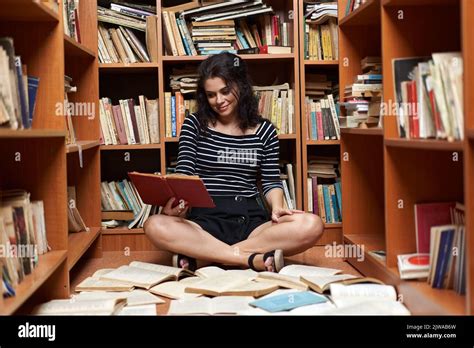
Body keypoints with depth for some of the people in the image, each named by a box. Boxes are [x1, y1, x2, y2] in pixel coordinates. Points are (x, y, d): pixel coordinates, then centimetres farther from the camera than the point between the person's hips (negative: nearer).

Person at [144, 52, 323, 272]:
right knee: (155, 226, -33)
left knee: (312, 225, -27)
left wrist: (277, 207, -12)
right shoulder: (194, 125, 10)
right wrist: (174, 201, -21)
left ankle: (201, 256, -26)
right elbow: (183, 174, 2)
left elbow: (271, 181, 11)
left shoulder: (264, 130, 13)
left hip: (251, 220, 2)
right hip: (205, 221, -2)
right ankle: (252, 258, -31)